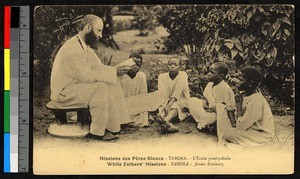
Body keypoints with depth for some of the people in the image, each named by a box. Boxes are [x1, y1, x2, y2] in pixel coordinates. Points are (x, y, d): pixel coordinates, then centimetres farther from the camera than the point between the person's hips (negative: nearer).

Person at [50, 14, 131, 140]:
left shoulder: (85, 46, 11)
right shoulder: (73, 48, -23)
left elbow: (97, 67, 10)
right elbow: (87, 76, -25)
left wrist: (115, 70, -8)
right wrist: (113, 72, -20)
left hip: (76, 85, 10)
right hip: (64, 93, -10)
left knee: (113, 85, -1)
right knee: (101, 88, -25)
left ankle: (111, 125, -1)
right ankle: (97, 132, -17)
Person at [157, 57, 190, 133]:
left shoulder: (183, 75, -3)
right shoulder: (162, 76, 5)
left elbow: (177, 93, -15)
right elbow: (162, 94, -8)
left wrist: (168, 106, -27)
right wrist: (164, 105, -27)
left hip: (181, 102, -2)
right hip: (166, 102, 3)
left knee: (175, 107, -36)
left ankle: (165, 121, -68)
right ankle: (169, 124, -64)